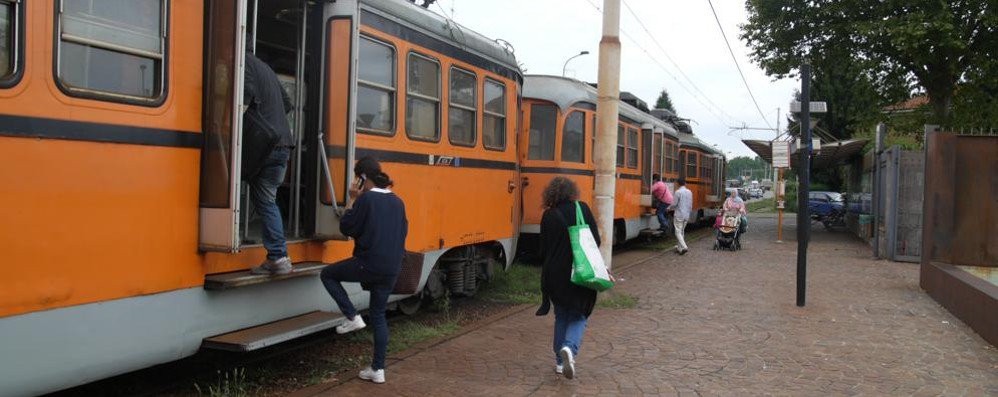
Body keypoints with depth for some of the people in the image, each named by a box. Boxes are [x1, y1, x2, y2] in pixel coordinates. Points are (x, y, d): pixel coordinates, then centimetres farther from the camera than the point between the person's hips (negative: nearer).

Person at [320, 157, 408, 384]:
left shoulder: (366, 199, -11)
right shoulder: (397, 202, 12)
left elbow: (346, 228, -7)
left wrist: (352, 201, 2)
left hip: (368, 264, -7)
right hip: (391, 270, 7)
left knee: (327, 275, 16)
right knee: (378, 316, 14)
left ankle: (352, 317, 5)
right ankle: (378, 369, 15)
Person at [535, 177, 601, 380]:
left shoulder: (548, 216, -4)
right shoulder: (583, 209, -4)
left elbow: (543, 248, 0)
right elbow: (596, 241, -2)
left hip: (555, 275, 1)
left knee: (561, 316, 18)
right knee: (578, 316, 11)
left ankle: (560, 361, 19)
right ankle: (569, 348, -16)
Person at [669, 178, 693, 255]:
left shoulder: (678, 192, -14)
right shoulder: (689, 192, 6)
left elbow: (674, 204, -12)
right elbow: (691, 205, 10)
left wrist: (669, 208, 7)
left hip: (679, 215, -6)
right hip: (686, 215, 6)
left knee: (678, 232, -4)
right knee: (682, 231, 16)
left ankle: (684, 247, -18)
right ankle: (679, 248, 21)